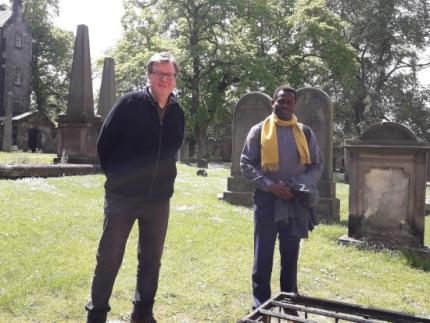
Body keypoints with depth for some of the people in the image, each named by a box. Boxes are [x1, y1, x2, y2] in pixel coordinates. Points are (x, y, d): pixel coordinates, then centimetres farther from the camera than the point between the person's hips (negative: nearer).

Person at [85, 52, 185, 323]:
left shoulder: (178, 112, 6)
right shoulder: (130, 104, -7)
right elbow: (105, 143, -3)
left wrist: (164, 181, 12)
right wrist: (116, 177, 4)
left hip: (159, 199, 4)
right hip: (123, 196, -4)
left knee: (151, 259, 13)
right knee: (109, 257, 5)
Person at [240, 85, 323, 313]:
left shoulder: (305, 132, 8)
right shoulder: (259, 130, 0)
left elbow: (317, 164, 11)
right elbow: (246, 164, -3)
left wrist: (303, 185, -8)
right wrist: (270, 186, -15)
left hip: (296, 202, 3)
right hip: (267, 200, -2)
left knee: (291, 254, 13)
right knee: (263, 255, 3)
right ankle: (261, 304, 15)